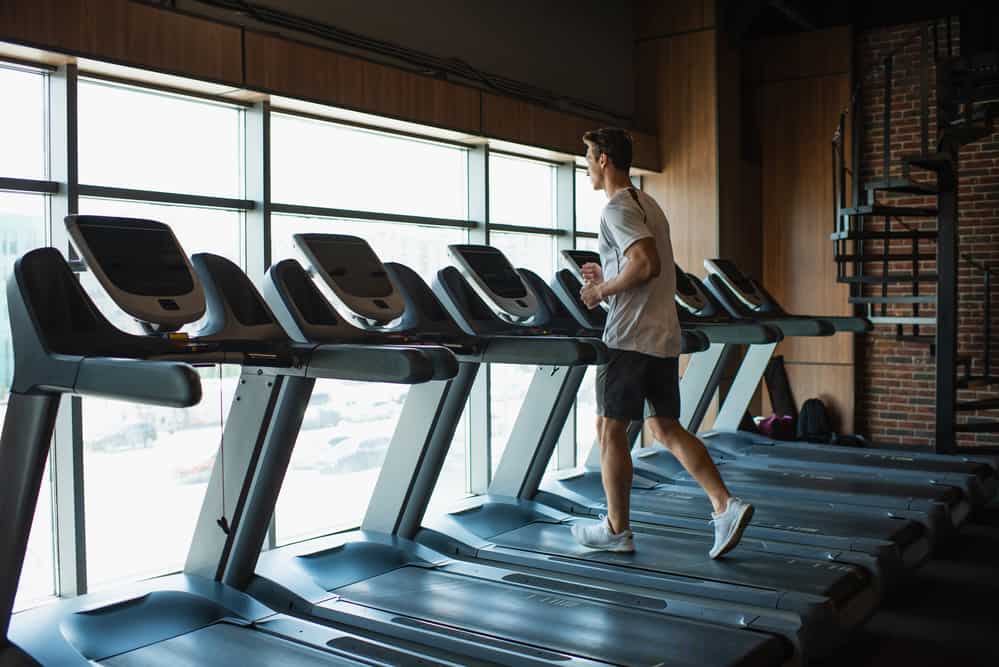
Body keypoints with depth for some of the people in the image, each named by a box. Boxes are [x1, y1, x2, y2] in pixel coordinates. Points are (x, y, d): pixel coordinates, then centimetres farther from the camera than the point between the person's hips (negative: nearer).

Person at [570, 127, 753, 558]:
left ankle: (617, 529, 11)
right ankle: (725, 505, 2)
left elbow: (647, 264, -25)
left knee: (610, 429, 2)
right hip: (664, 336, 9)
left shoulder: (617, 209, -12)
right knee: (665, 428, 12)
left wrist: (602, 290, -13)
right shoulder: (648, 204, 19)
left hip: (630, 337, -9)